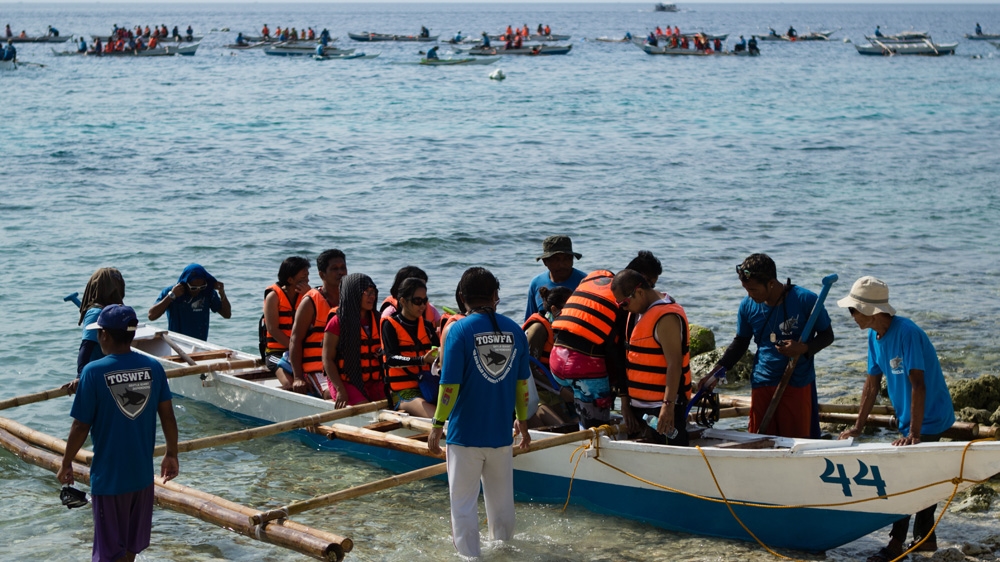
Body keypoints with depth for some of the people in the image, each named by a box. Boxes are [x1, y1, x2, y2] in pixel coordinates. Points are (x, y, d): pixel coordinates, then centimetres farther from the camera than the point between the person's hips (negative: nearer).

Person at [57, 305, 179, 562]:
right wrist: (171, 455, 16)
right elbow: (168, 416, 2)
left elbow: (81, 427, -13)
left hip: (108, 476, -4)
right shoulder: (153, 368, -4)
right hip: (143, 473, 4)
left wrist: (66, 464, 2)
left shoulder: (94, 372, -16)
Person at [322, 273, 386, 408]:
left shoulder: (376, 321, 14)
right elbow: (327, 360, -7)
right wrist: (340, 390, -16)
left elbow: (385, 355, 22)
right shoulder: (337, 323, -3)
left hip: (373, 382, 6)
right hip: (346, 382, -6)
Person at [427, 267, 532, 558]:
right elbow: (521, 383, 8)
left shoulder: (459, 330, -11)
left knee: (464, 505, 5)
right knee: (502, 503, 18)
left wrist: (437, 426, -6)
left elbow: (450, 385, -14)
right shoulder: (514, 330, 1)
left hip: (465, 434, -4)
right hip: (501, 433, 4)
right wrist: (522, 421, 21)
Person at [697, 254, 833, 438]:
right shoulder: (748, 306, 2)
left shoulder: (805, 300, -10)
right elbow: (740, 343, 16)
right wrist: (715, 373, 7)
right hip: (761, 386, 4)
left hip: (797, 385, -4)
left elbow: (827, 335, 0)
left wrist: (803, 349, -20)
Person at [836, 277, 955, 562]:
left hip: (928, 418, -8)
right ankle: (925, 538, 26)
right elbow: (872, 383, 8)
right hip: (910, 419, 8)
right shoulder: (875, 336, 1)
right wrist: (857, 428, 8)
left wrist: (914, 434, -32)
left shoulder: (907, 333, -26)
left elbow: (918, 385, -30)